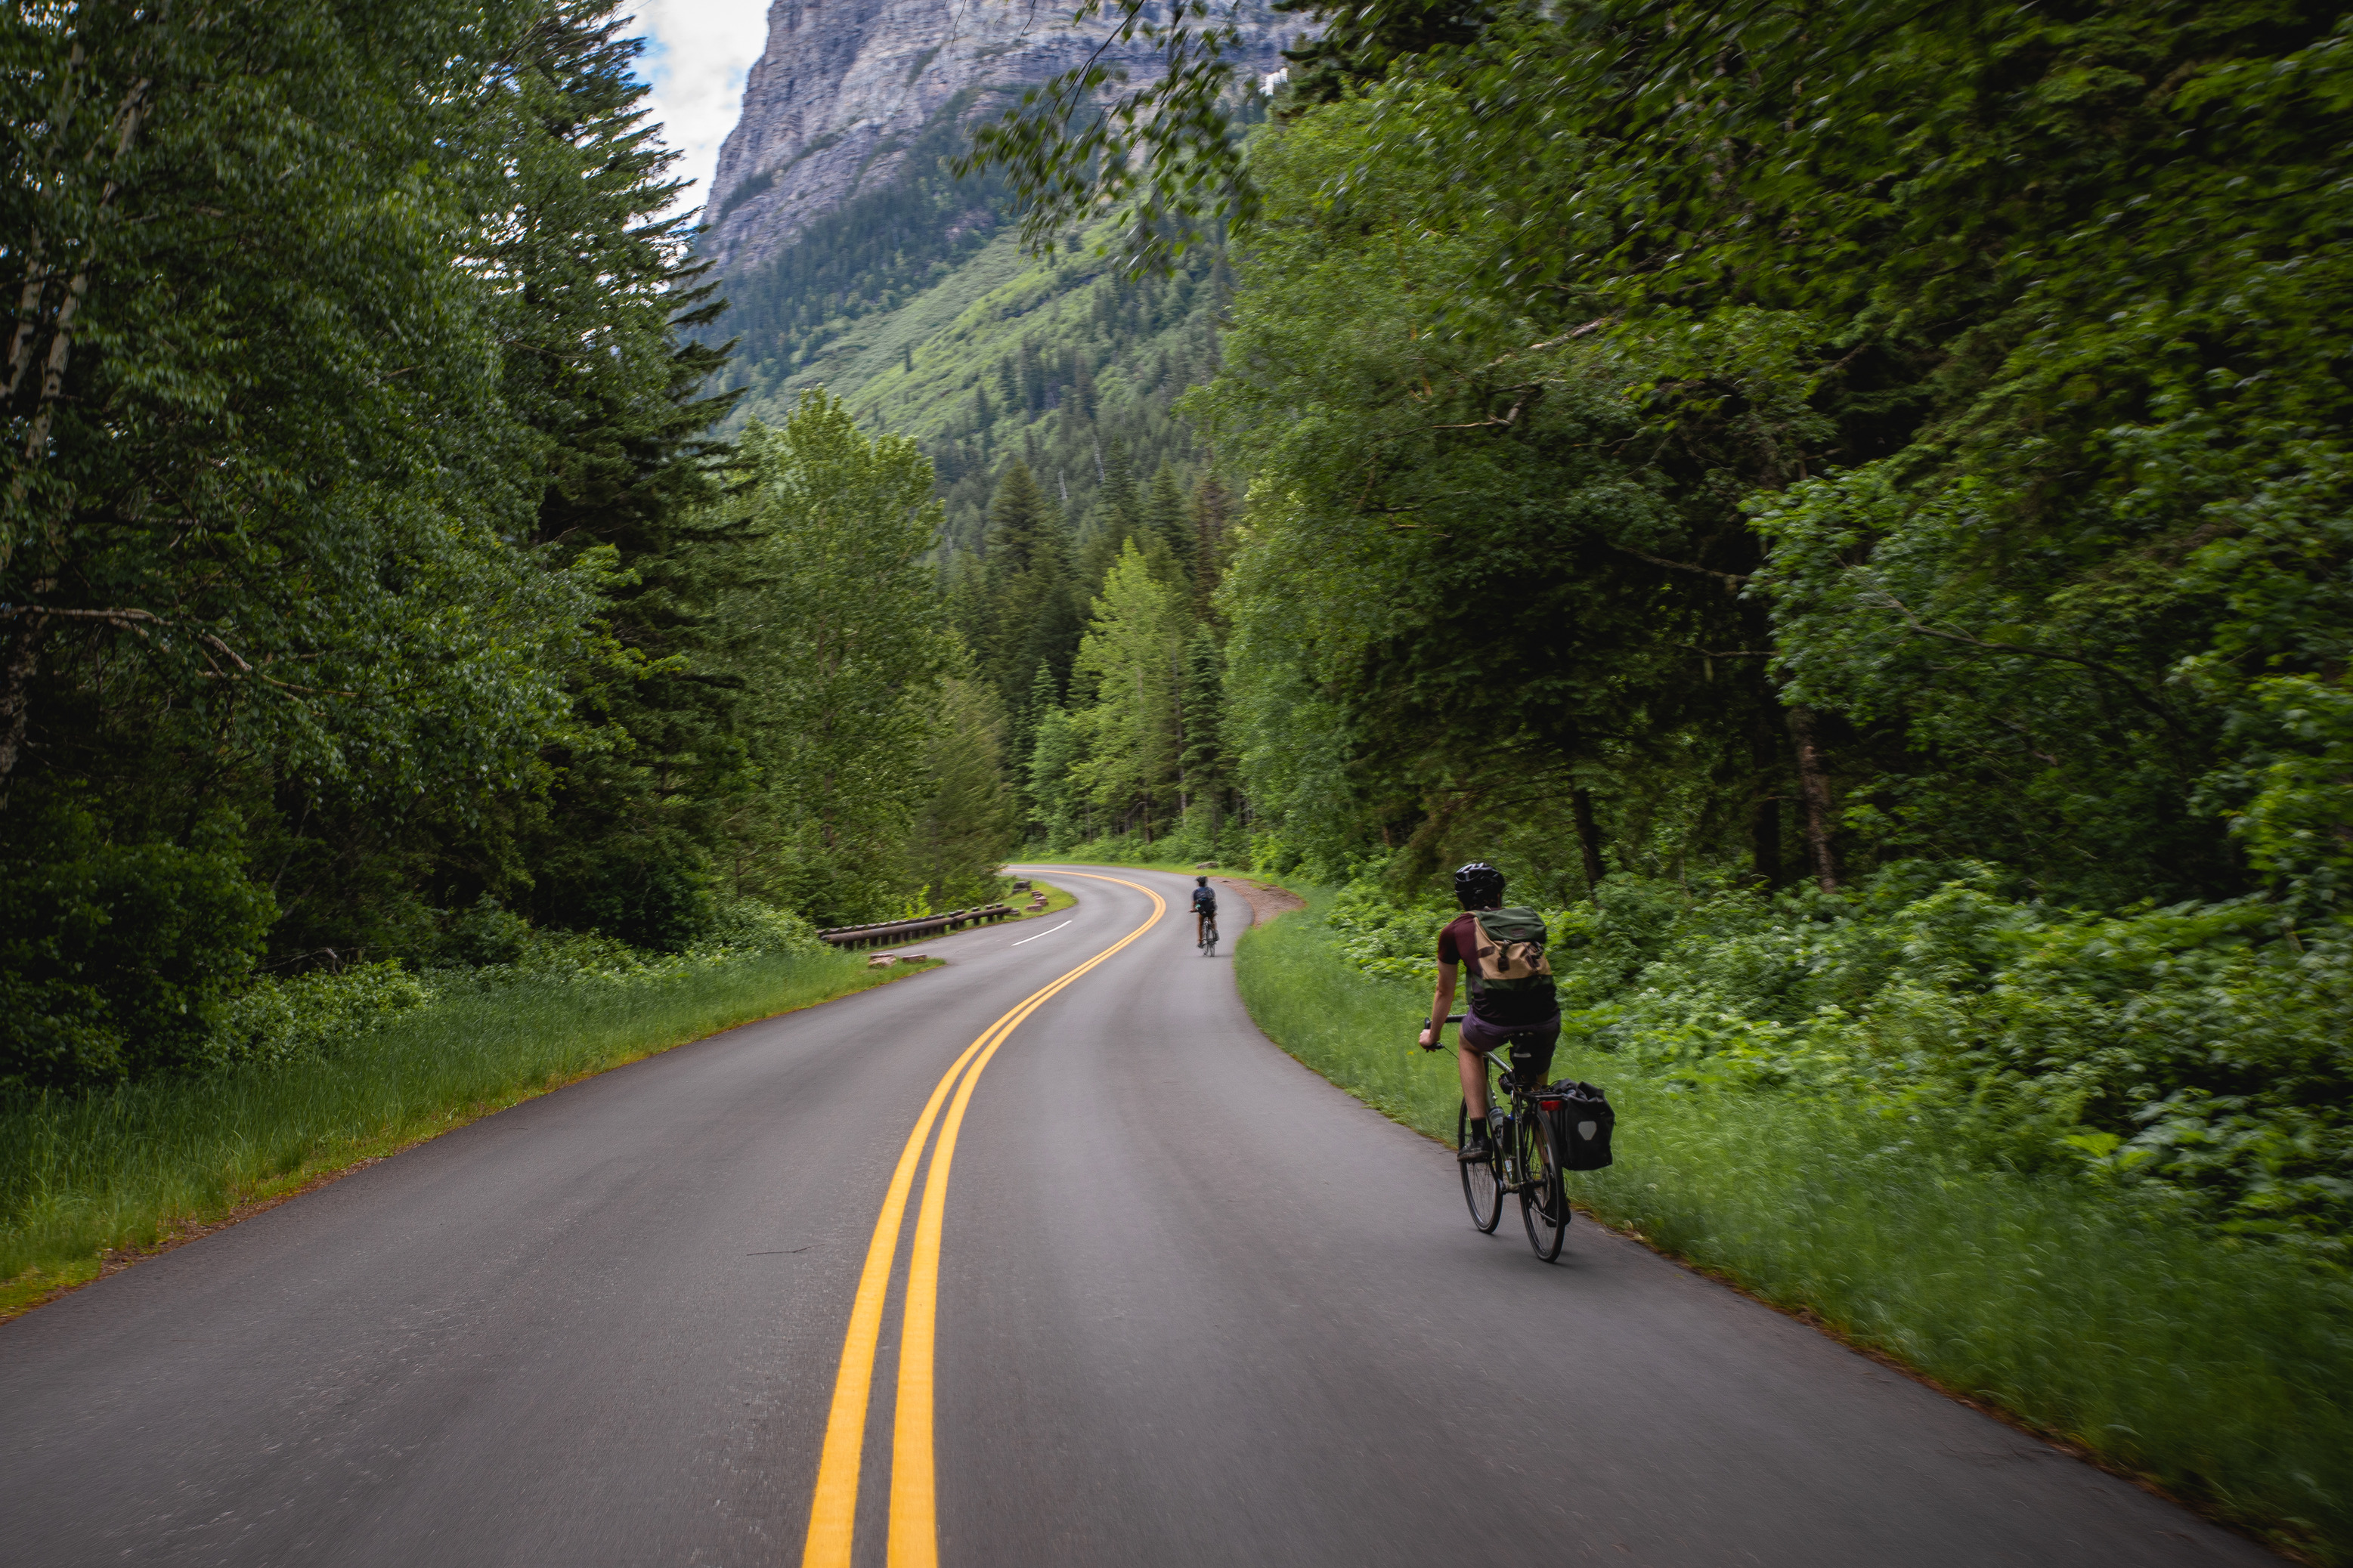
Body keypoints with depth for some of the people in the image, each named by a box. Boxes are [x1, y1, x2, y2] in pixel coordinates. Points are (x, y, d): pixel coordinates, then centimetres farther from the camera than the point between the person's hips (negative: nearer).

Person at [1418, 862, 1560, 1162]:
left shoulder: (1456, 930, 17)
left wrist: (1432, 1035, 46)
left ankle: (1478, 1137, 21)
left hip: (1493, 1020, -2)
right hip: (1545, 1020, 2)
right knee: (1537, 1089, 28)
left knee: (1469, 1048, 32)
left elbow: (1445, 993, 28)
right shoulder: (1530, 920, 25)